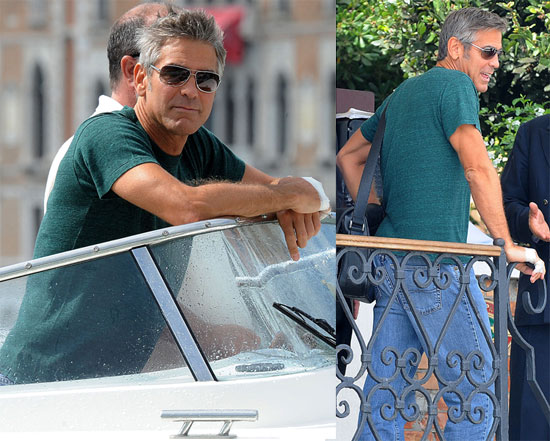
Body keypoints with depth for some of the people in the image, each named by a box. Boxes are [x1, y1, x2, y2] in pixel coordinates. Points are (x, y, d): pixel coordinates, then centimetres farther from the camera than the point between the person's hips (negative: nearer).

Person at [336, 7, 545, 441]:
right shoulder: (454, 85, -8)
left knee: (386, 388, 7)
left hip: (390, 261, 9)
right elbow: (478, 166, -20)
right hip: (436, 266, -9)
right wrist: (506, 244, -16)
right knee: (474, 390, -1)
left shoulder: (403, 92, 19)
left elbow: (348, 157, 28)